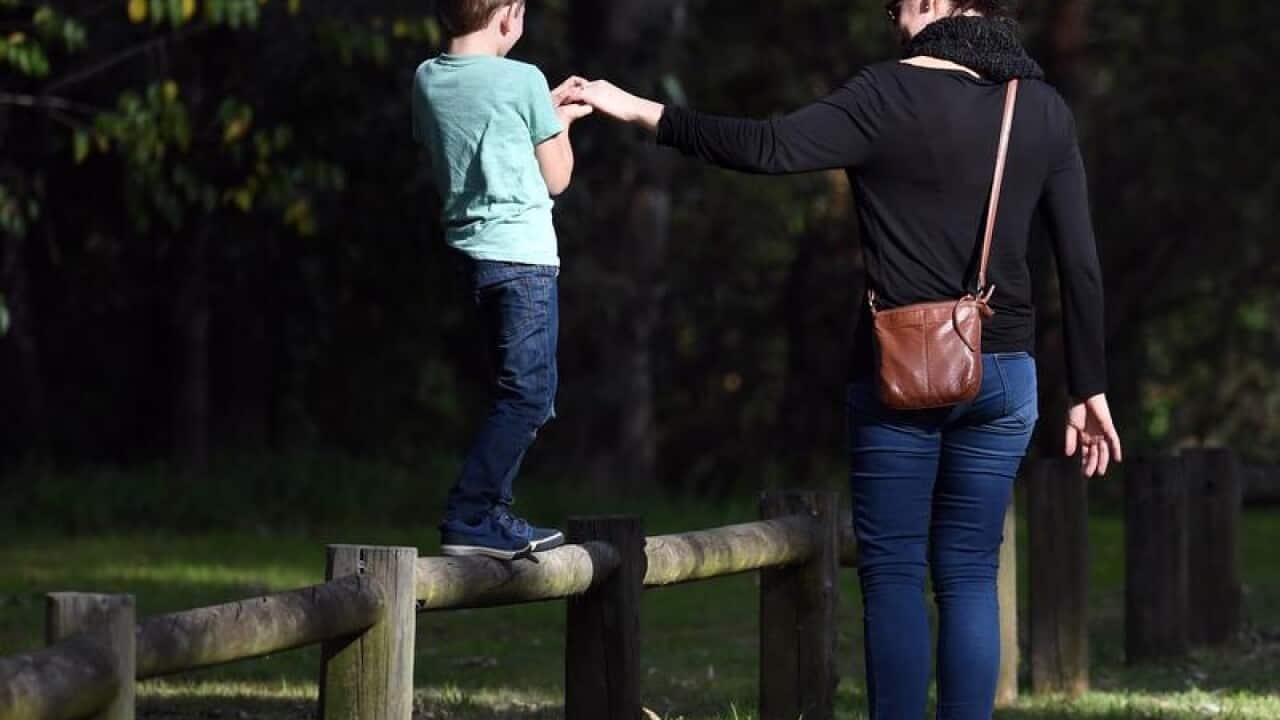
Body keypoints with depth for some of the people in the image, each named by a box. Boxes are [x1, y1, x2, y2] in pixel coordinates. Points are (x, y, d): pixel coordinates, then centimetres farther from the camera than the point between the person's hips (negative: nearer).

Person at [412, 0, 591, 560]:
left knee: (522, 393, 16)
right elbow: (556, 178, -1)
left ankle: (493, 515, 12)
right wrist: (561, 120, 18)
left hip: (468, 251, 7)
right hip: (522, 254, -7)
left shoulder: (427, 81, 7)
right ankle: (468, 519, -11)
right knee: (527, 395, -5)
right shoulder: (524, 81, -10)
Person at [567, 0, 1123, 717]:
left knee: (893, 572, 1)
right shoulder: (1044, 109, 6)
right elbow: (1082, 263, 6)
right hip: (1003, 374, 4)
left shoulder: (892, 94, -8)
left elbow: (769, 147, -18)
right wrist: (1091, 390, 11)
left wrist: (642, 112, -12)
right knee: (969, 575, 7)